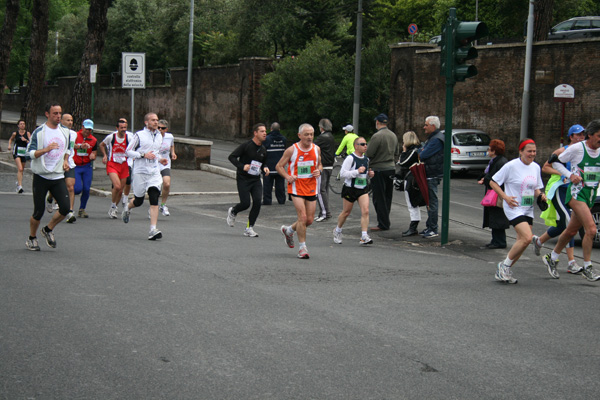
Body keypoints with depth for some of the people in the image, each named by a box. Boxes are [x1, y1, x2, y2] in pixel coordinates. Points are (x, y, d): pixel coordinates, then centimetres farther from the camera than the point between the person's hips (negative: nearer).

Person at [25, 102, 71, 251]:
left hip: (58, 176, 4)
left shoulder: (65, 132, 8)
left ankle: (48, 230, 17)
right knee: (38, 212, -1)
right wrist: (45, 150, -26)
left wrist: (65, 160, 6)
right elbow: (30, 152, -11)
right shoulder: (38, 132, -8)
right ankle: (32, 238, 23)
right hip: (41, 176, -4)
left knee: (65, 208, -9)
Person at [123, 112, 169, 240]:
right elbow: (128, 151, -6)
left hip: (154, 172, 4)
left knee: (154, 200, -12)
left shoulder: (159, 136, 14)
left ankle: (153, 230, -16)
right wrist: (144, 155, -17)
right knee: (138, 201, 7)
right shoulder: (139, 135, -4)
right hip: (140, 172, -4)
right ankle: (127, 208, 44)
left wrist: (160, 159, 11)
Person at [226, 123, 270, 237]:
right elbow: (231, 157, -9)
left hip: (256, 180, 5)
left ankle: (249, 228, 1)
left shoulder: (263, 150, 9)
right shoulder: (246, 146, -10)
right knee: (245, 203, -9)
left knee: (257, 202, -10)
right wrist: (242, 166, -23)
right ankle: (232, 212, 27)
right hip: (243, 179, -5)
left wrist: (265, 168, 1)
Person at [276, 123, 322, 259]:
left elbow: (319, 164, 19)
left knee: (309, 220, 7)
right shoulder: (291, 150, -8)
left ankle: (288, 230, 35)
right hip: (296, 187, -5)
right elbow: (279, 166, 1)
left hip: (311, 188, 5)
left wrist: (318, 171, -4)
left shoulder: (316, 149, 4)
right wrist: (287, 176, -16)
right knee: (302, 217, -14)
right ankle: (302, 248, -1)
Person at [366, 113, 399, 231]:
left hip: (379, 169, -8)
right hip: (391, 168, 8)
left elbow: (369, 153, -17)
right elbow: (397, 153, 18)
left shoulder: (377, 136, -16)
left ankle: (383, 224, -3)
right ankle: (386, 221, 20)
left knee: (379, 198, -3)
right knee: (387, 197, 14)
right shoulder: (393, 135, 10)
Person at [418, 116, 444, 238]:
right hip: (428, 174, 11)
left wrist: (420, 152, 0)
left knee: (432, 201, -6)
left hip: (433, 175, -11)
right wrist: (422, 152, -1)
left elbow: (423, 155, -20)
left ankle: (433, 229, -3)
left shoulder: (436, 140, -17)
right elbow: (421, 152, 21)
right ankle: (429, 227, 21)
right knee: (429, 200, 14)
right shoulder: (431, 138, 18)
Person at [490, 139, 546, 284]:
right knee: (527, 238, -20)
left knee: (522, 241, 3)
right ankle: (504, 265, -3)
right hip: (514, 208, -7)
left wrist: (540, 195, -1)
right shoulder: (511, 166, -11)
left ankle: (506, 271, 17)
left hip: (528, 210, 7)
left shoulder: (536, 167, 9)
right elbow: (493, 182, -6)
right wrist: (505, 197, -16)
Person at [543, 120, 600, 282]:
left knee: (571, 231, 15)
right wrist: (570, 175, -12)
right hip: (577, 193, -6)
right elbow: (556, 162, 0)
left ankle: (552, 258, 34)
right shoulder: (577, 148, -10)